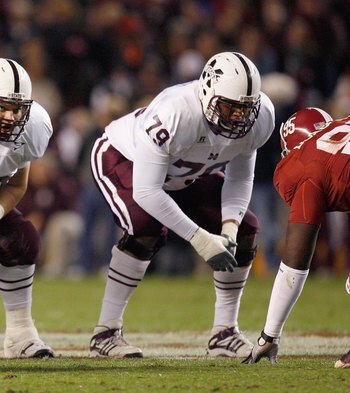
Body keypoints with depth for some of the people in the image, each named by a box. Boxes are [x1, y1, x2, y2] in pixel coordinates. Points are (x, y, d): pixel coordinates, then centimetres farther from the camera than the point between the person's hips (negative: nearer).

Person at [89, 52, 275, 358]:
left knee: (244, 230, -6)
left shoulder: (260, 117, -24)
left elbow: (240, 177, -6)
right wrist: (199, 239, -39)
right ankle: (106, 333, -19)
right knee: (148, 230, -31)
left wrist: (230, 226, -23)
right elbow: (146, 191, -39)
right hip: (122, 158, -6)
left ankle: (225, 333, 6)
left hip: (184, 176, 7)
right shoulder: (175, 114, -43)